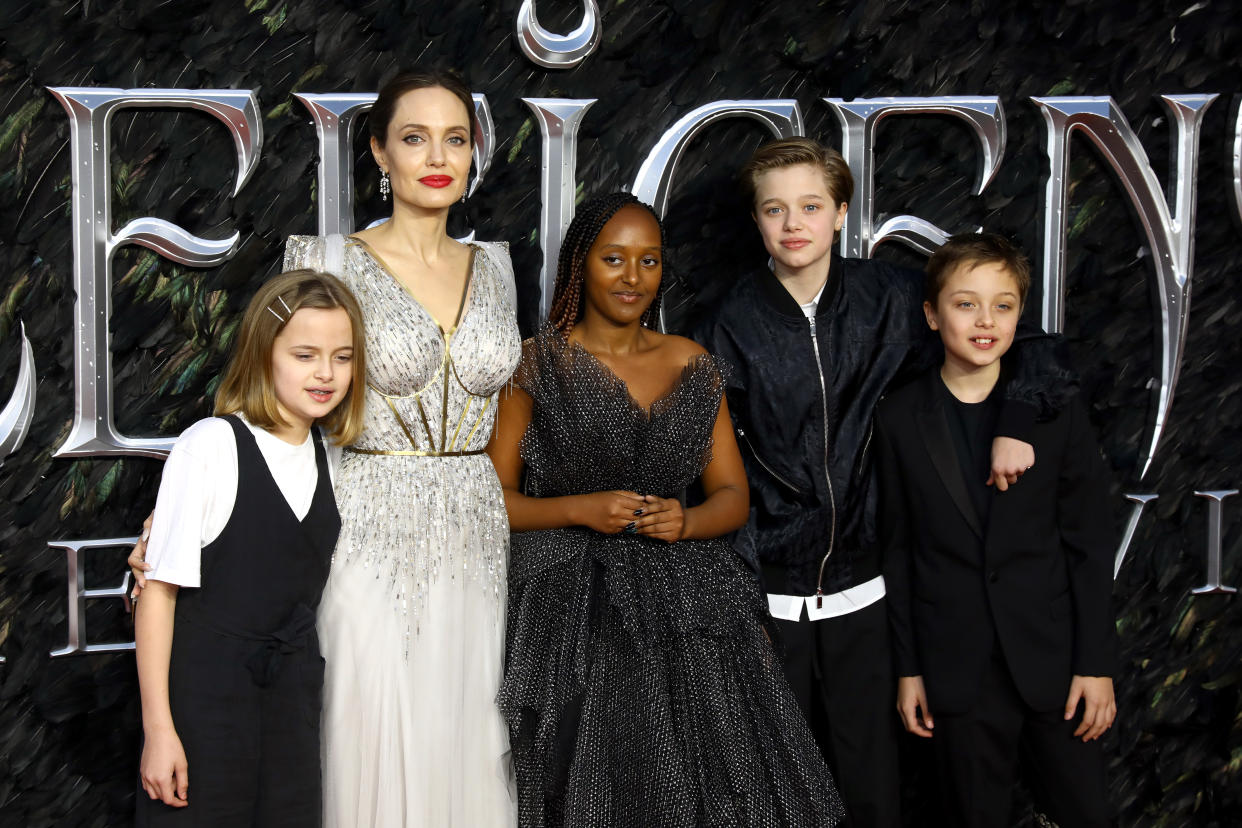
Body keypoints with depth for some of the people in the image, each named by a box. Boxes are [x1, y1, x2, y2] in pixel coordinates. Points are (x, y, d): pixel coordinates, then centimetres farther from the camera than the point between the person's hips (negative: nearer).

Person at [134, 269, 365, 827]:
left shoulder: (330, 458, 6)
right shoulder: (211, 446, -13)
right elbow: (159, 589, -14)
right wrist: (158, 728, -16)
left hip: (293, 698, 5)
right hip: (205, 696, -5)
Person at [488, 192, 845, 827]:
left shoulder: (691, 365, 11)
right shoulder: (537, 364, 1)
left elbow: (733, 495, 11)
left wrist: (686, 522, -10)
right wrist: (582, 510, -15)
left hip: (686, 610, 3)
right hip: (572, 614, -3)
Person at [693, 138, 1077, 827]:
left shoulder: (890, 299, 0)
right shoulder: (732, 327, -2)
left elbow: (1023, 338, 8)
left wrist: (1016, 421, -8)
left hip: (861, 588, 1)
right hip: (769, 591, -1)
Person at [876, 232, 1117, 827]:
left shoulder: (1058, 410, -2)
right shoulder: (899, 420, -1)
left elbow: (1089, 543, -1)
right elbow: (897, 550, 3)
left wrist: (1097, 663, -4)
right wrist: (907, 668, 2)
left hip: (1054, 662, 0)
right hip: (958, 671, 0)